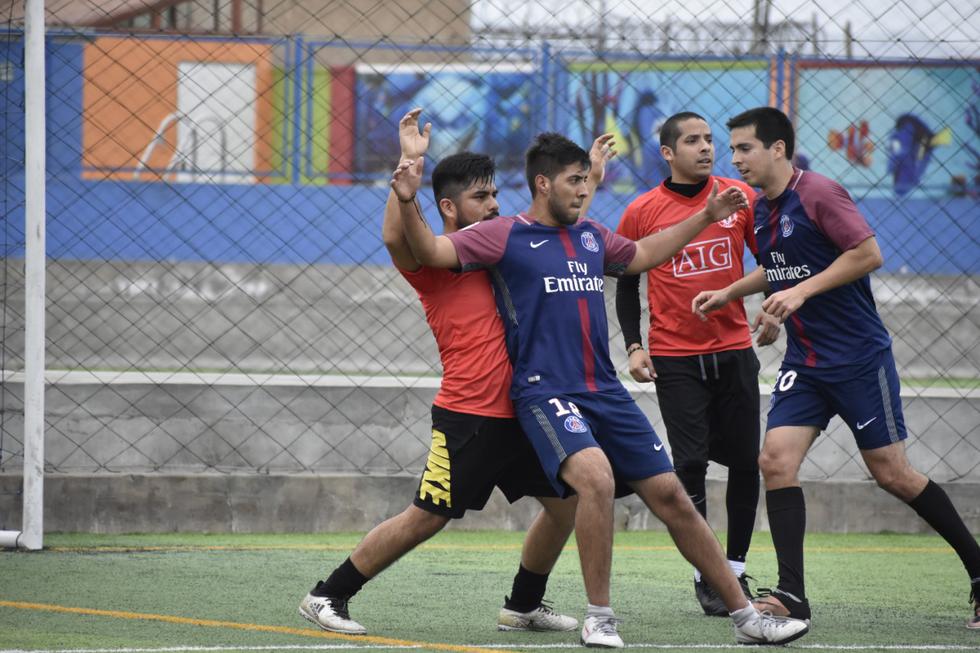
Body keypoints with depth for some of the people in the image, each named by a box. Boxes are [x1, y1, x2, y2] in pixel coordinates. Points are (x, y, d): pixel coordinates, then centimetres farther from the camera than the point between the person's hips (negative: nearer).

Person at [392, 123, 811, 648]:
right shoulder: (506, 236, -2)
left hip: (606, 391, 6)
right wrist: (408, 203, -28)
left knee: (670, 496, 4)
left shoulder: (591, 236, 16)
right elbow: (431, 251, -10)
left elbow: (642, 254, 35)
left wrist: (706, 217, 35)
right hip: (545, 392, -6)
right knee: (595, 475, -32)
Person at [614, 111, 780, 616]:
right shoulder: (642, 212, -2)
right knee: (690, 463, -7)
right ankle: (704, 577, 0)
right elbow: (627, 284, 8)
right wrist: (633, 346, -2)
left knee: (745, 462, 3)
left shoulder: (740, 198, 1)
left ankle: (736, 570, 17)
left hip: (734, 352, 2)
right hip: (675, 360, -2)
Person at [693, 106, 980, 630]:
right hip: (804, 363, 7)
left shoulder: (818, 194, -14)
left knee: (891, 473, -2)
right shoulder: (760, 208, 10)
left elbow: (868, 253, -20)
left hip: (859, 358, -7)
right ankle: (791, 594, -7)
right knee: (776, 460, -9)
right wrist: (728, 293, 14)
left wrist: (802, 291, -23)